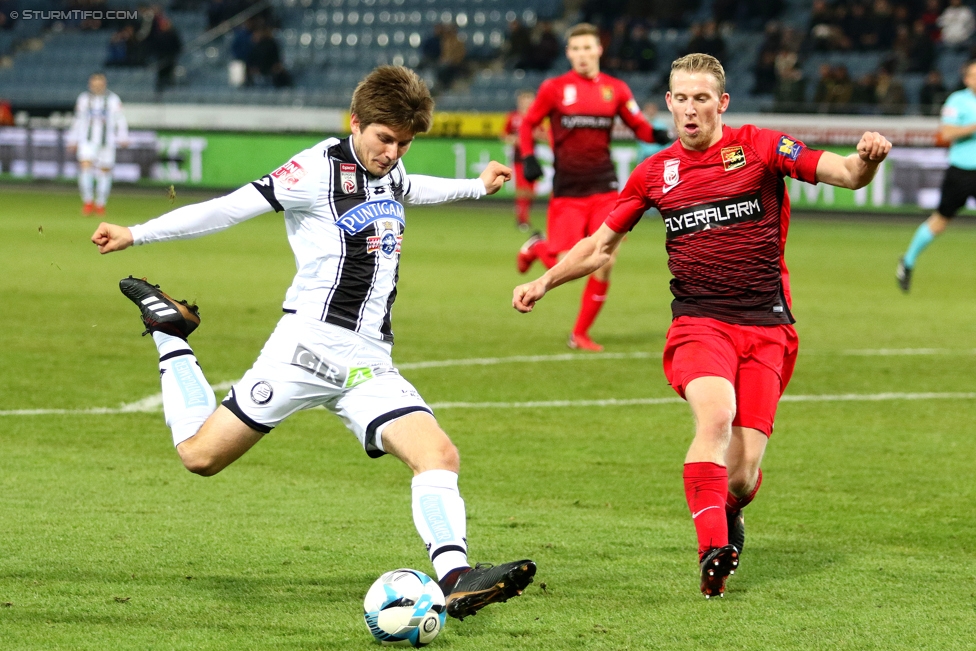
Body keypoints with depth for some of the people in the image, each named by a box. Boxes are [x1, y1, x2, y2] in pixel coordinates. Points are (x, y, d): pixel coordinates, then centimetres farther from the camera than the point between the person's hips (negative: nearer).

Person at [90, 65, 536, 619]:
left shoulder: (390, 169, 16)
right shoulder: (320, 169, -7)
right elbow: (231, 208, -8)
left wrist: (477, 186, 51)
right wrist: (136, 235, -9)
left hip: (371, 365, 6)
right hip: (310, 343, -6)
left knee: (439, 455, -17)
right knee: (201, 456, -3)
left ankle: (457, 579, -27)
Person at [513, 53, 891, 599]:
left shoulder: (759, 147, 1)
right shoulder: (655, 174, 10)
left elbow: (849, 175, -8)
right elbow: (601, 245, 22)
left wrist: (868, 158, -31)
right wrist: (545, 282, 11)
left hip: (767, 326, -1)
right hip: (699, 322, 1)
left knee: (744, 470, -6)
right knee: (715, 416, -31)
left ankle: (728, 513, 31)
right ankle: (713, 551, -32)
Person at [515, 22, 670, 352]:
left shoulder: (615, 89, 4)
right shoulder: (554, 89, -1)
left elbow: (640, 127, 7)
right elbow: (527, 124, 8)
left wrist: (658, 135, -14)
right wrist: (528, 158, -8)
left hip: (604, 188, 2)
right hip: (567, 189, -2)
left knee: (605, 263, -6)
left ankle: (581, 334, 12)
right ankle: (536, 247, 31)